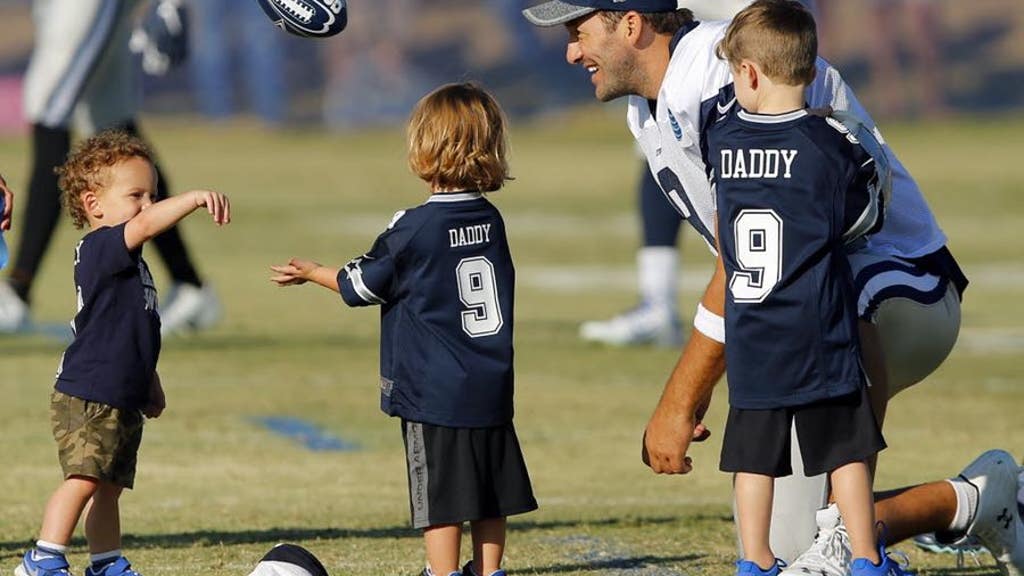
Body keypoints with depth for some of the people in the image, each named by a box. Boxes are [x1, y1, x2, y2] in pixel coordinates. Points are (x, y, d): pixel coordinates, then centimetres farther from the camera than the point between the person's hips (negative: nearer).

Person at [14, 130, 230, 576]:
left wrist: (150, 386, 32)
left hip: (122, 401, 10)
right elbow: (144, 226, -34)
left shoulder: (128, 262, 17)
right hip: (87, 398, -10)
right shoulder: (99, 249, -14)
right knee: (83, 479, -16)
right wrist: (195, 198, -43)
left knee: (110, 486, 14)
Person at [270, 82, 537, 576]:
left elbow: (362, 284, -1)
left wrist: (312, 273, 18)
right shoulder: (491, 221, 4)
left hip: (433, 392, -6)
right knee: (490, 498, 12)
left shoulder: (412, 229, -13)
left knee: (439, 499, -3)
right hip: (492, 388, 6)